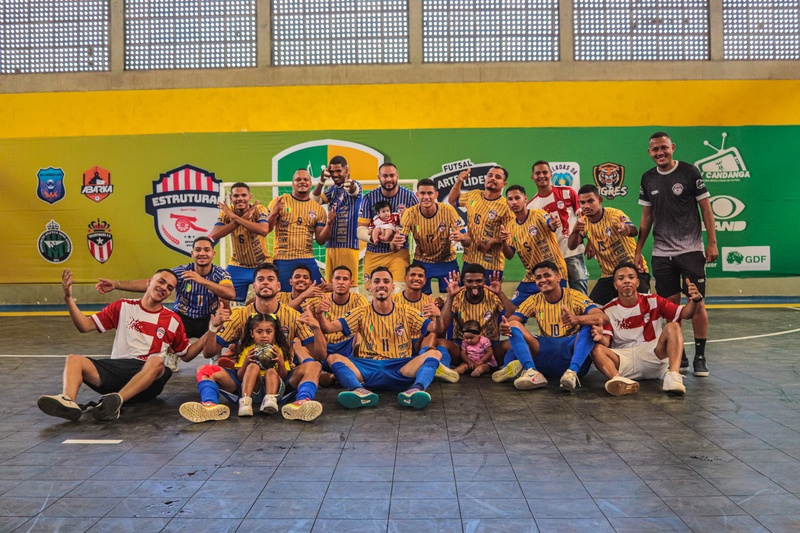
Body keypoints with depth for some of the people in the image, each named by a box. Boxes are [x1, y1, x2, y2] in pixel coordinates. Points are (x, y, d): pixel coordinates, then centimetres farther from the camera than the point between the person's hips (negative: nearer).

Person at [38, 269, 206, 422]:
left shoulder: (173, 320, 11)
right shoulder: (123, 307, 12)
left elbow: (186, 355, 17)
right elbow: (85, 326, 11)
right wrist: (69, 299, 1)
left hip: (149, 379, -2)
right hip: (115, 369, 2)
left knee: (157, 360, -35)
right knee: (73, 360, -20)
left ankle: (116, 401, -52)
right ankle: (68, 401, -48)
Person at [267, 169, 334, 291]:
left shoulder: (318, 209, 10)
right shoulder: (279, 202, 4)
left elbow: (320, 240, 8)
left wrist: (329, 224, -10)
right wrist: (274, 213, -19)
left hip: (308, 260, 2)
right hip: (283, 260, -2)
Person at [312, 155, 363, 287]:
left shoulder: (355, 185, -5)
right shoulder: (332, 189, 15)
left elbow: (354, 191, -28)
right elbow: (314, 200, 5)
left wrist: (351, 188, -52)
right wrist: (322, 181, -8)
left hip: (348, 244, -7)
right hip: (331, 244, 7)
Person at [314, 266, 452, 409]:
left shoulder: (406, 312, 11)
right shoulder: (362, 313, 11)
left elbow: (435, 330, 2)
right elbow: (329, 328, 3)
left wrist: (437, 317, -21)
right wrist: (320, 314, -19)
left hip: (401, 370, 0)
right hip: (368, 369, 0)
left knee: (434, 353, -23)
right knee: (333, 357, -23)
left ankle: (417, 389, -50)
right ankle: (360, 391, -49)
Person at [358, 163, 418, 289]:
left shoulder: (409, 196, 0)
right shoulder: (369, 198, 2)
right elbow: (360, 229, -2)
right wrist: (371, 237, -25)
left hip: (399, 253, -2)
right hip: (374, 253, 2)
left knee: (398, 290, -16)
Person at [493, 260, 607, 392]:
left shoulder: (574, 296, -3)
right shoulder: (534, 301, 7)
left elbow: (603, 318, -17)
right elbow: (511, 320, -2)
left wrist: (577, 319, -38)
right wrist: (504, 326, -29)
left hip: (572, 352, -2)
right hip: (545, 352, 2)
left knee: (589, 326, -26)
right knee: (513, 325, -16)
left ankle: (572, 372, -38)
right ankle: (531, 372, -35)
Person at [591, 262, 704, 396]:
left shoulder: (653, 302, 6)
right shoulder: (608, 311, 3)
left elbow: (685, 313, 0)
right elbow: (607, 342, -5)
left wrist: (695, 300, -22)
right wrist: (601, 338, -29)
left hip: (654, 358, 1)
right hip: (624, 358, -1)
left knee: (673, 326, -20)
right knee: (597, 349, -26)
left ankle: (674, 376, -41)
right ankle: (618, 380, -55)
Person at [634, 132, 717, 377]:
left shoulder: (689, 172, -4)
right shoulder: (647, 179, 7)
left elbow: (706, 209, -1)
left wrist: (712, 243, -7)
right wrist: (638, 250, 9)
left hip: (691, 250, -3)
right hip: (661, 253, 3)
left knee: (697, 304, -2)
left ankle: (700, 356, 9)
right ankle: (679, 356, 16)